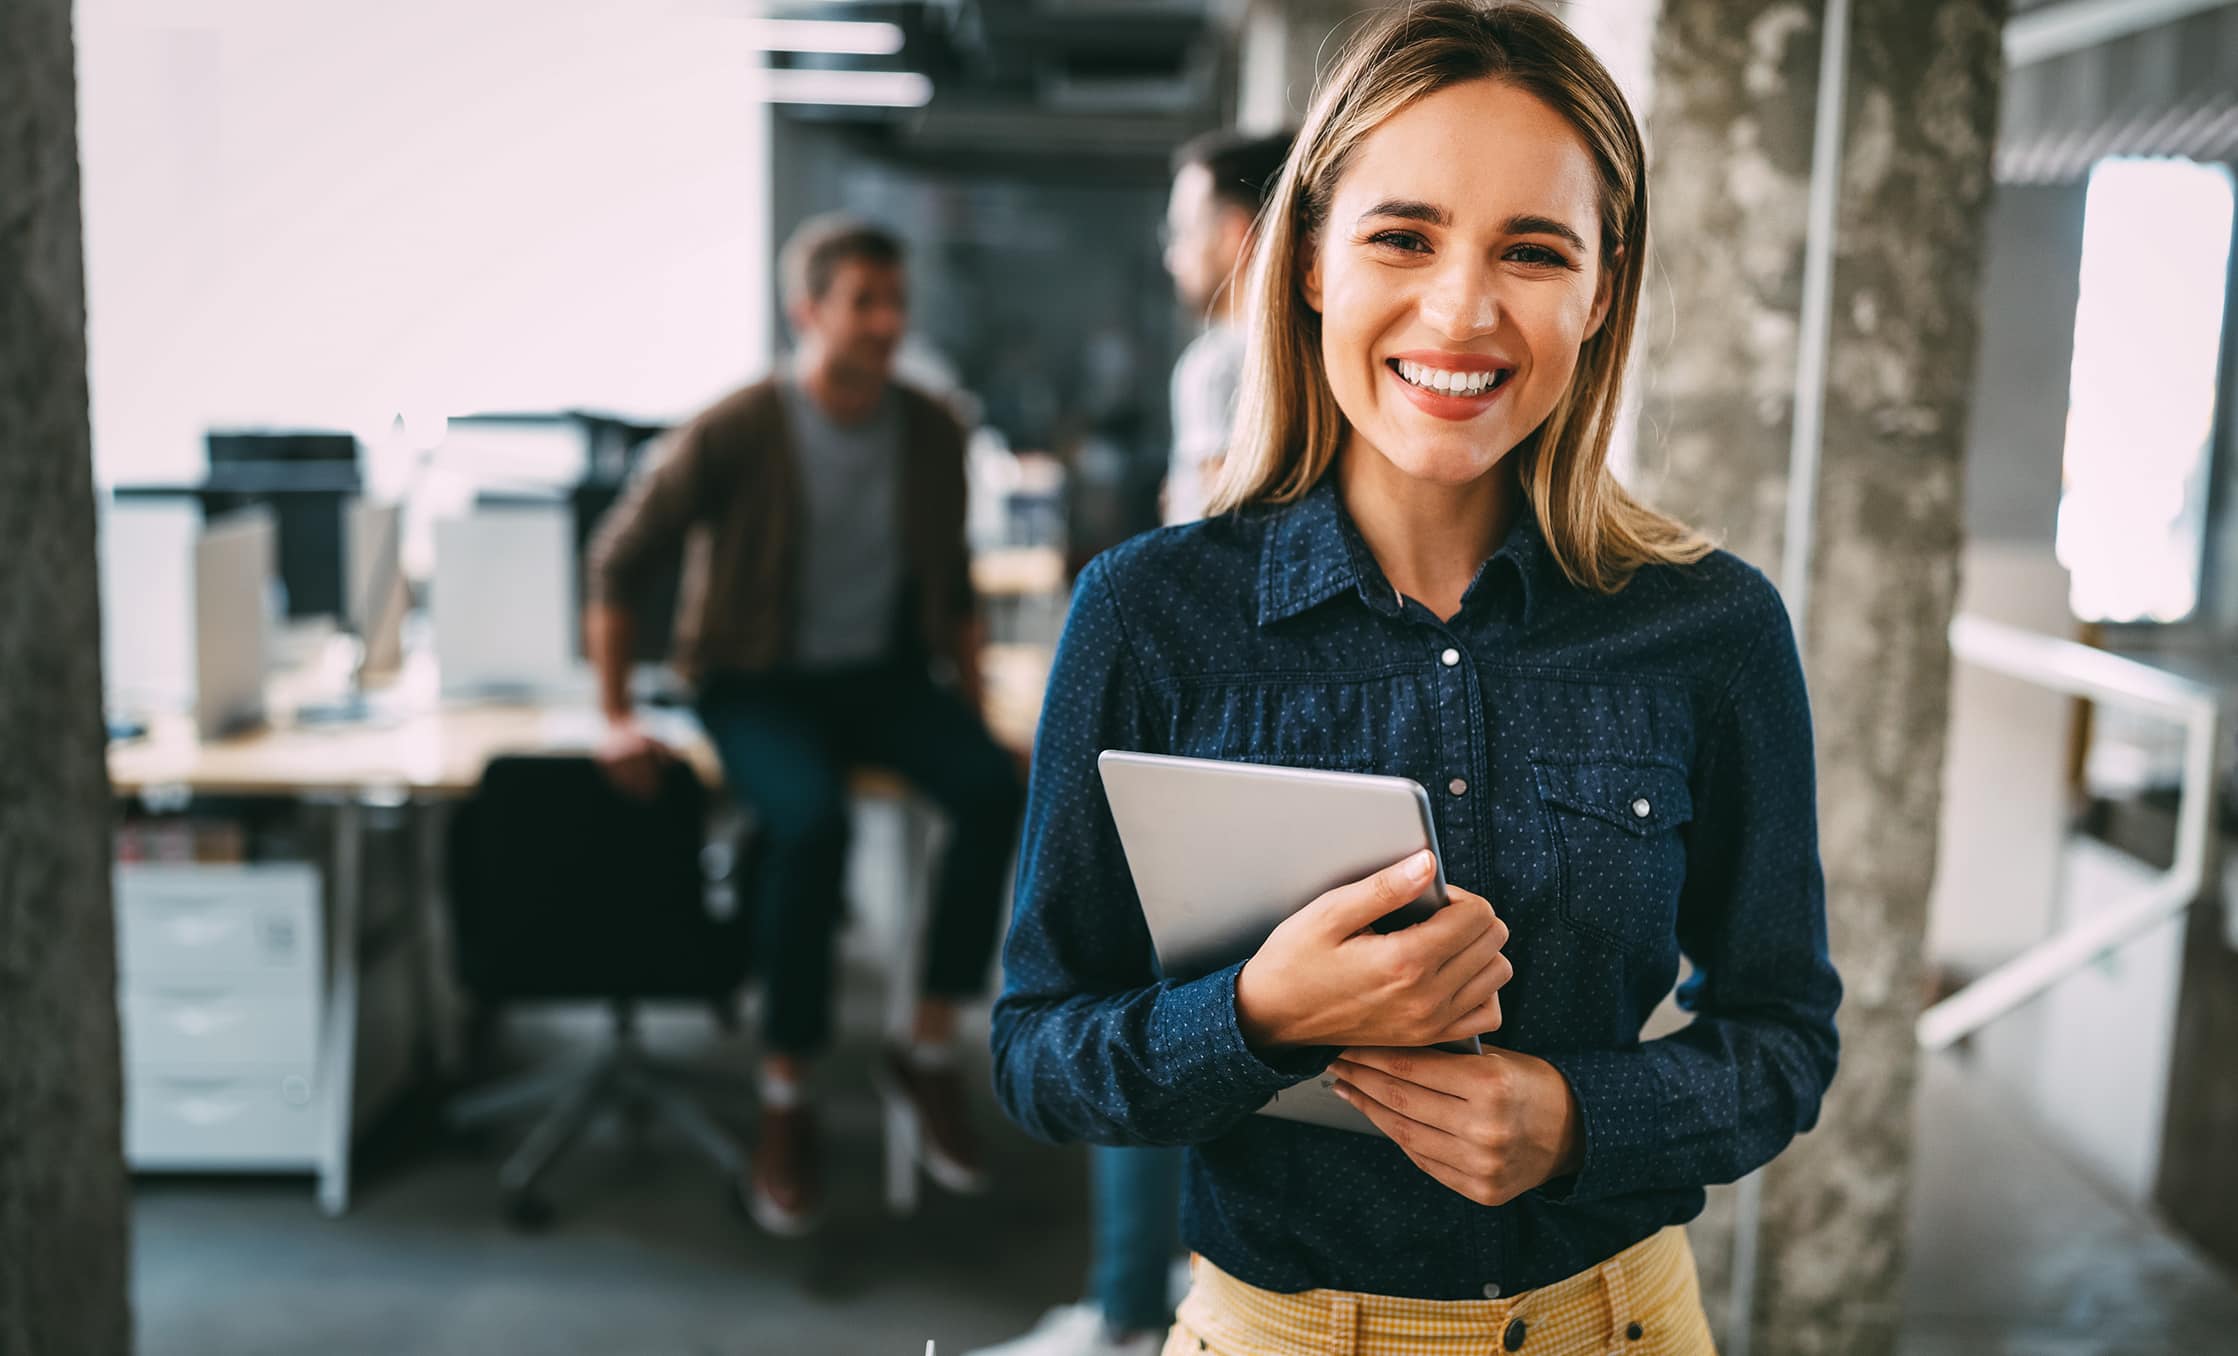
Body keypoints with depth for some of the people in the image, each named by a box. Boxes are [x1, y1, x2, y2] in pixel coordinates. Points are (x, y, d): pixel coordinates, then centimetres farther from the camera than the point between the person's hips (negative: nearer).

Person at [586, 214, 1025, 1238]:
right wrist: (616, 718, -7)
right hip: (760, 682, -3)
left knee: (993, 787, -26)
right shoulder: (736, 433, -10)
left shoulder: (930, 435, 2)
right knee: (812, 821, -35)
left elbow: (954, 584, 16)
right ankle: (785, 1099, -15)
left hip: (883, 673, 4)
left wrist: (971, 700, 4)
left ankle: (929, 1056, -10)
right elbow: (618, 560, -4)